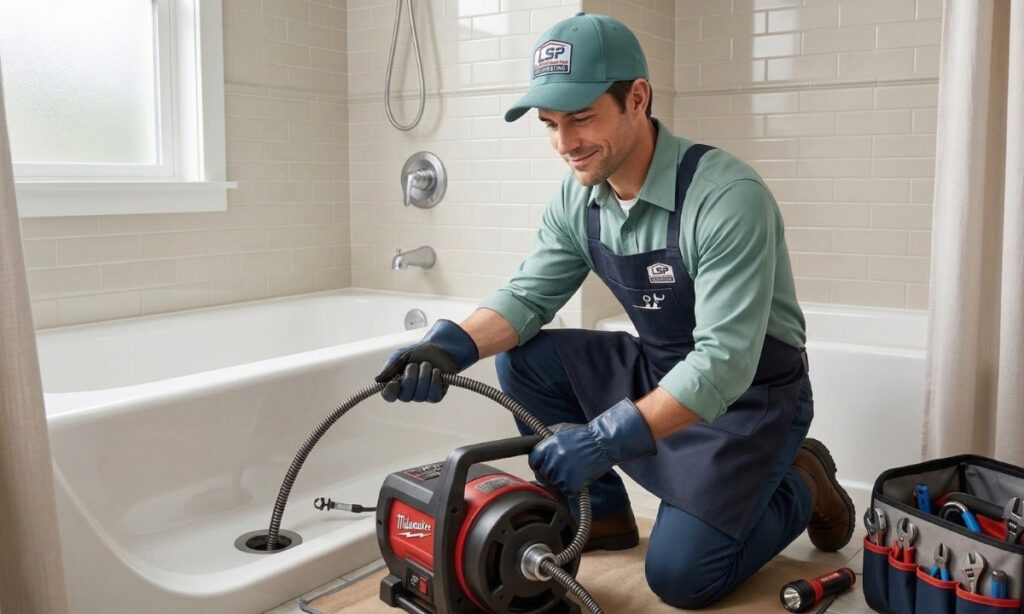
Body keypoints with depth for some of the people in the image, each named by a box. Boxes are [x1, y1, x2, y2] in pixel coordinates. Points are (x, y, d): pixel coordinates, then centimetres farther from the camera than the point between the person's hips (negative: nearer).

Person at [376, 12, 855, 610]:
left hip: (750, 393, -6)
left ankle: (801, 485, 13)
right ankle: (601, 513, 7)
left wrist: (608, 439, -41)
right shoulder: (577, 199, -7)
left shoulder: (727, 197, -29)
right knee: (523, 359, -11)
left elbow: (725, 362, -33)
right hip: (658, 370, 6)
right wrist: (451, 344, -22)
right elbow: (528, 296, -3)